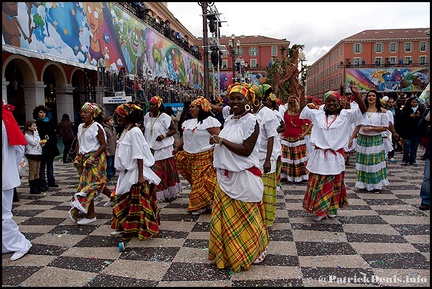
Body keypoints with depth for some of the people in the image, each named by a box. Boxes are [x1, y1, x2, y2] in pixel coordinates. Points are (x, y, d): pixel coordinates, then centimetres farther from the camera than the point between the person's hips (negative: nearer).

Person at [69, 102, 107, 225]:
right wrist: (77, 157, 4)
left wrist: (92, 158, -19)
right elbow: (79, 144, 19)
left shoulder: (96, 127, -9)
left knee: (89, 186, -6)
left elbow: (103, 145, -12)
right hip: (84, 159, 7)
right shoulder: (81, 127, 13)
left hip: (95, 160, -7)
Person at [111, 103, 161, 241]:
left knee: (138, 202, 0)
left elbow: (139, 156, -20)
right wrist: (121, 170, 17)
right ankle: (125, 227, 30)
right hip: (127, 173, 9)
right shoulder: (126, 131, 9)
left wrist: (140, 176, -22)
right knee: (123, 200, 16)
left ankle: (143, 229, 13)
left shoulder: (135, 132, -17)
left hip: (135, 174, -9)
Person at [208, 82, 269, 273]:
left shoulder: (251, 121, -12)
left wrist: (222, 141, -16)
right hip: (226, 177, 7)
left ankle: (249, 253, 29)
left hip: (243, 177, -7)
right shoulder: (228, 120, 10)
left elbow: (246, 150, -20)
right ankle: (227, 254, 32)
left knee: (243, 219, 7)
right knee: (225, 217, 13)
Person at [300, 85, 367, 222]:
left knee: (335, 184, 13)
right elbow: (303, 109, 13)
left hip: (336, 157, -1)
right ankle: (319, 210, 17)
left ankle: (332, 209, 30)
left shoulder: (345, 115, -1)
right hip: (319, 156, 1)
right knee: (318, 184, 5)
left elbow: (362, 110, -10)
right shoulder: (318, 114, 5)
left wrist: (357, 95, -25)